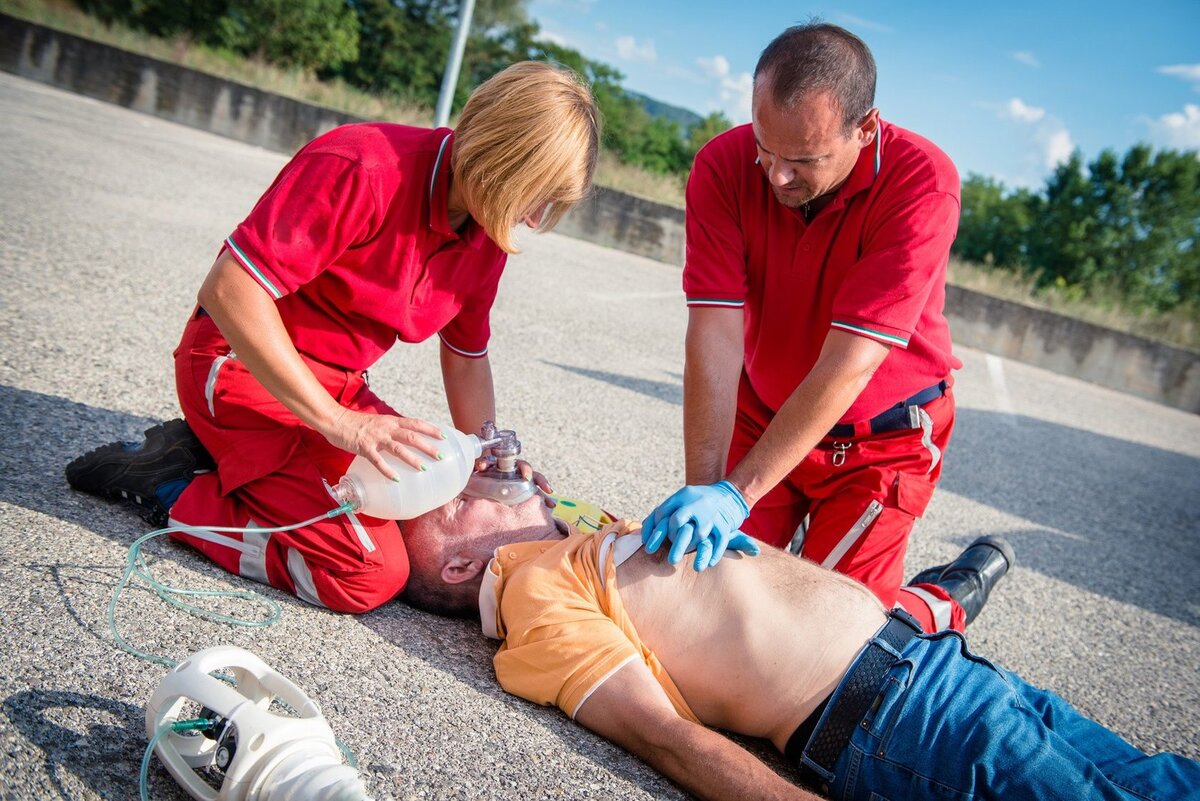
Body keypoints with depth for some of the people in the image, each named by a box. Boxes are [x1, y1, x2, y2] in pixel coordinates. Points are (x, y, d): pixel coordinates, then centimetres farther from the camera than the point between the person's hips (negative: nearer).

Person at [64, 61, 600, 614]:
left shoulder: (487, 237, 0)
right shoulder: (364, 168, -25)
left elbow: (466, 359, 12)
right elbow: (229, 290, -29)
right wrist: (340, 422, -29)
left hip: (336, 384, 9)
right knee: (370, 574, -17)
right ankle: (169, 487, -1)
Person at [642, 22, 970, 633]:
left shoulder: (923, 182, -28)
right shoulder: (723, 166, -19)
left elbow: (849, 364, -33)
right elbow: (715, 336, -25)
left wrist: (736, 494, -36)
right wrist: (703, 487, -32)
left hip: (882, 438, -3)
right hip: (762, 416, 4)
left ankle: (937, 612, 28)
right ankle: (798, 533, 33)